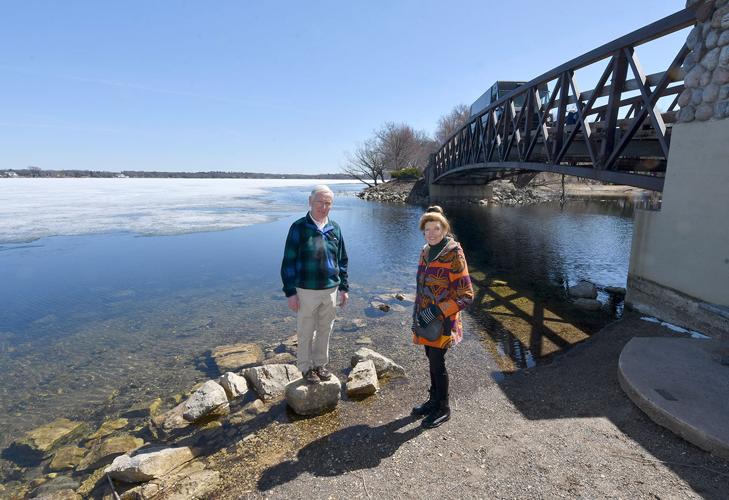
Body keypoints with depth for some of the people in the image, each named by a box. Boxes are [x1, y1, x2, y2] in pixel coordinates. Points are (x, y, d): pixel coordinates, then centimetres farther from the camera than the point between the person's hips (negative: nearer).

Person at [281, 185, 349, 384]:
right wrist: (290, 292, -11)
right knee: (306, 332, 10)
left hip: (331, 290, 4)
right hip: (306, 291, -4)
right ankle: (306, 367, 29)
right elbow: (288, 261, -8)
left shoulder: (334, 228, 4)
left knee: (325, 331, 16)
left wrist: (344, 287, 10)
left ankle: (321, 364, 35)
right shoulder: (299, 227, -9)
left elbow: (342, 260, 11)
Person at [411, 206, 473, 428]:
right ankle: (434, 400, 36)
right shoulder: (425, 251, 5)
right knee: (432, 359, 17)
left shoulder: (454, 254, -16)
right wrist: (417, 311, 12)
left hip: (442, 320, -6)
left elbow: (466, 296, -16)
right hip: (426, 318, 6)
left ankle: (443, 408, 22)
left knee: (437, 362, 2)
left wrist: (437, 310, -21)